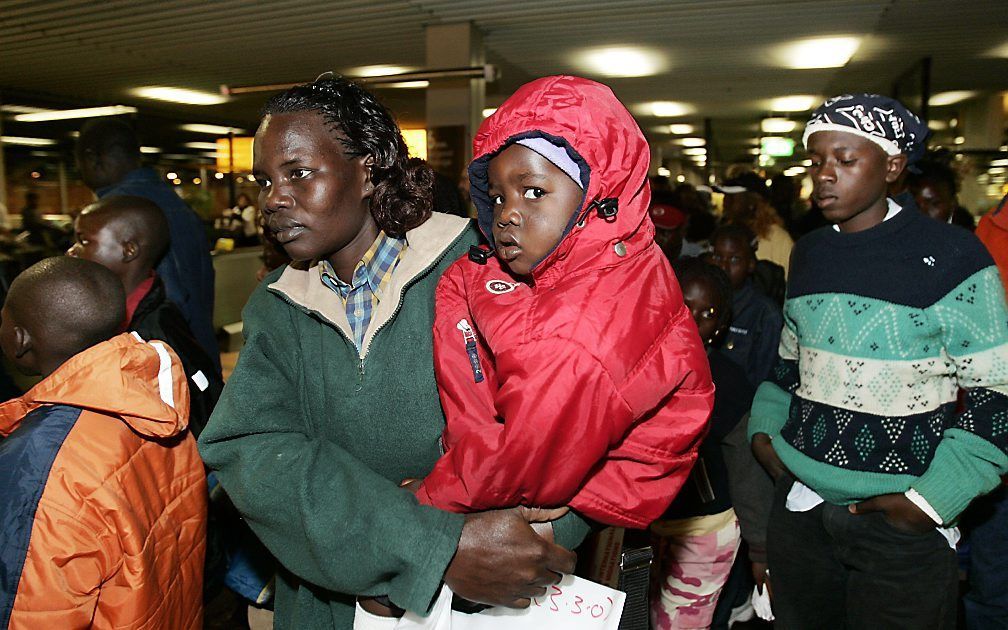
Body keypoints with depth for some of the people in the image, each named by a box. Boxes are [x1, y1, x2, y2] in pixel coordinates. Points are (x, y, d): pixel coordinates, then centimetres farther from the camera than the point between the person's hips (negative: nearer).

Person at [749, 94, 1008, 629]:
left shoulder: (950, 256, -10)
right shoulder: (808, 253, 8)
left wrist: (932, 499, -14)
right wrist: (763, 428, 4)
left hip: (900, 524, -5)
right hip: (800, 508, 5)